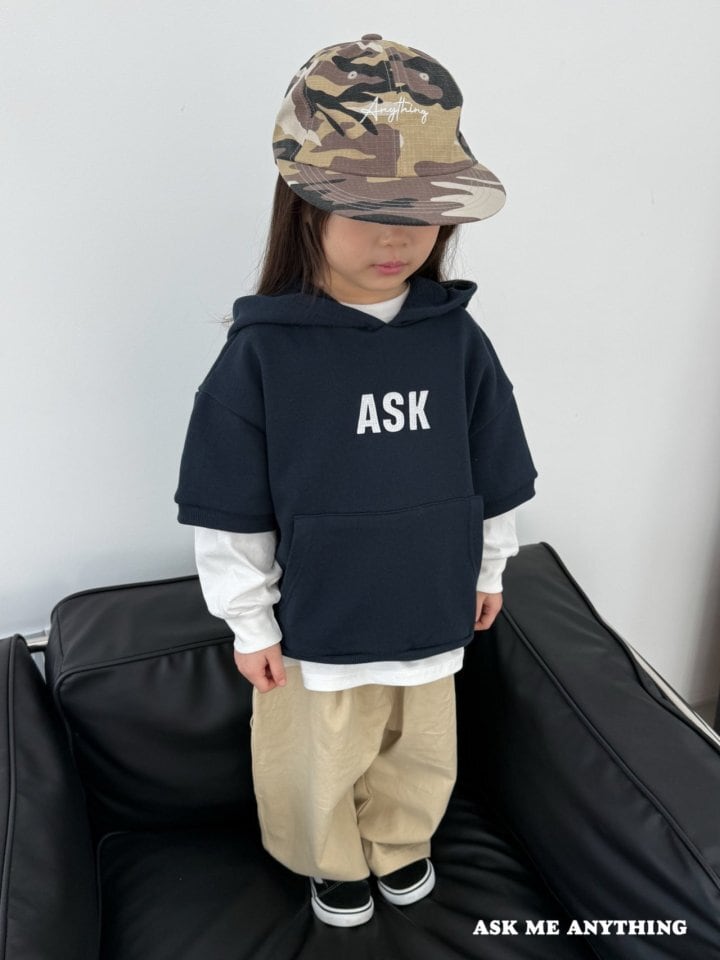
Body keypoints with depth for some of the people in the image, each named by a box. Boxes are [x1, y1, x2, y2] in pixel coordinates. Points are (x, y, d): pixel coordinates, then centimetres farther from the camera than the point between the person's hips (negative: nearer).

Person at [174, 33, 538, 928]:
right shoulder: (260, 351, -19)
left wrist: (489, 570, 12)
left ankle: (399, 844, 55)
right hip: (317, 621, -2)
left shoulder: (458, 339, -9)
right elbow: (230, 510, -12)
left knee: (421, 753, 25)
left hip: (431, 609, 3)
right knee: (319, 764, 21)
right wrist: (251, 624, -6)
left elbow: (496, 475, 4)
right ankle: (333, 861, 52)